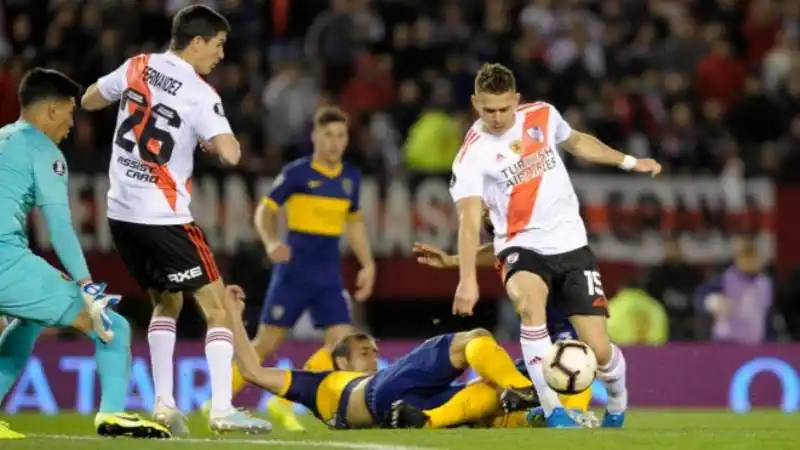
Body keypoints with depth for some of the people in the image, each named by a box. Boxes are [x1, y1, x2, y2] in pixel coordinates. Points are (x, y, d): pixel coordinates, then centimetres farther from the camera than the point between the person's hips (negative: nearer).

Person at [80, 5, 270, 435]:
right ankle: (222, 409, -10)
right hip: (163, 218, -7)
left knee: (166, 302, 23)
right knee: (217, 306, -1)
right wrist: (211, 140, -1)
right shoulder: (199, 94, -13)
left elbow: (87, 101, 19)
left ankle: (164, 403, 16)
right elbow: (230, 154, -22)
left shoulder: (136, 68, 4)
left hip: (121, 212, 7)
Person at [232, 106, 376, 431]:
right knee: (267, 343, -2)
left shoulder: (351, 178, 7)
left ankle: (284, 402, 2)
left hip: (329, 276, 5)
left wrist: (367, 264, 15)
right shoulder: (296, 173, -8)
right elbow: (265, 211, -6)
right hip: (294, 271, -5)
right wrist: (271, 243, -24)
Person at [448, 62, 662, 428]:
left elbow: (576, 142, 23)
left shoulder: (542, 116, 0)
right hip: (521, 247, -3)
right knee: (530, 302, -38)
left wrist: (630, 162, 24)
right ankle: (551, 408, -31)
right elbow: (469, 220, -23)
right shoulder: (472, 156, -12)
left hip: (571, 245, 3)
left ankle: (617, 403, 29)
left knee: (598, 350, -6)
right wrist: (468, 279, -34)